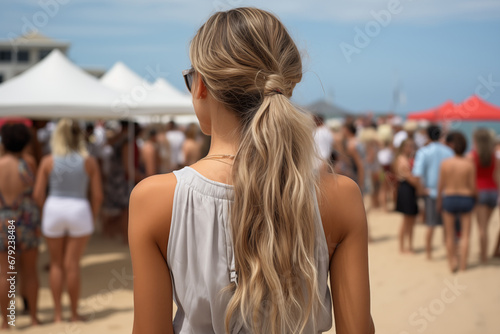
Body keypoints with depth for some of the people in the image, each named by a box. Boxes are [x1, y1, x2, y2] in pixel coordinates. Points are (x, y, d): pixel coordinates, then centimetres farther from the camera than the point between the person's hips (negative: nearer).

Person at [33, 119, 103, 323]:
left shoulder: (48, 162, -2)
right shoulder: (89, 162, -1)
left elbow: (38, 194, -3)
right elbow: (98, 195, -3)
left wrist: (45, 215, 11)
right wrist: (92, 217, 10)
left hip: (53, 209, 1)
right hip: (79, 210, 0)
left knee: (56, 264, 13)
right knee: (72, 265, 6)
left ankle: (58, 313, 15)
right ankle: (74, 313, 13)